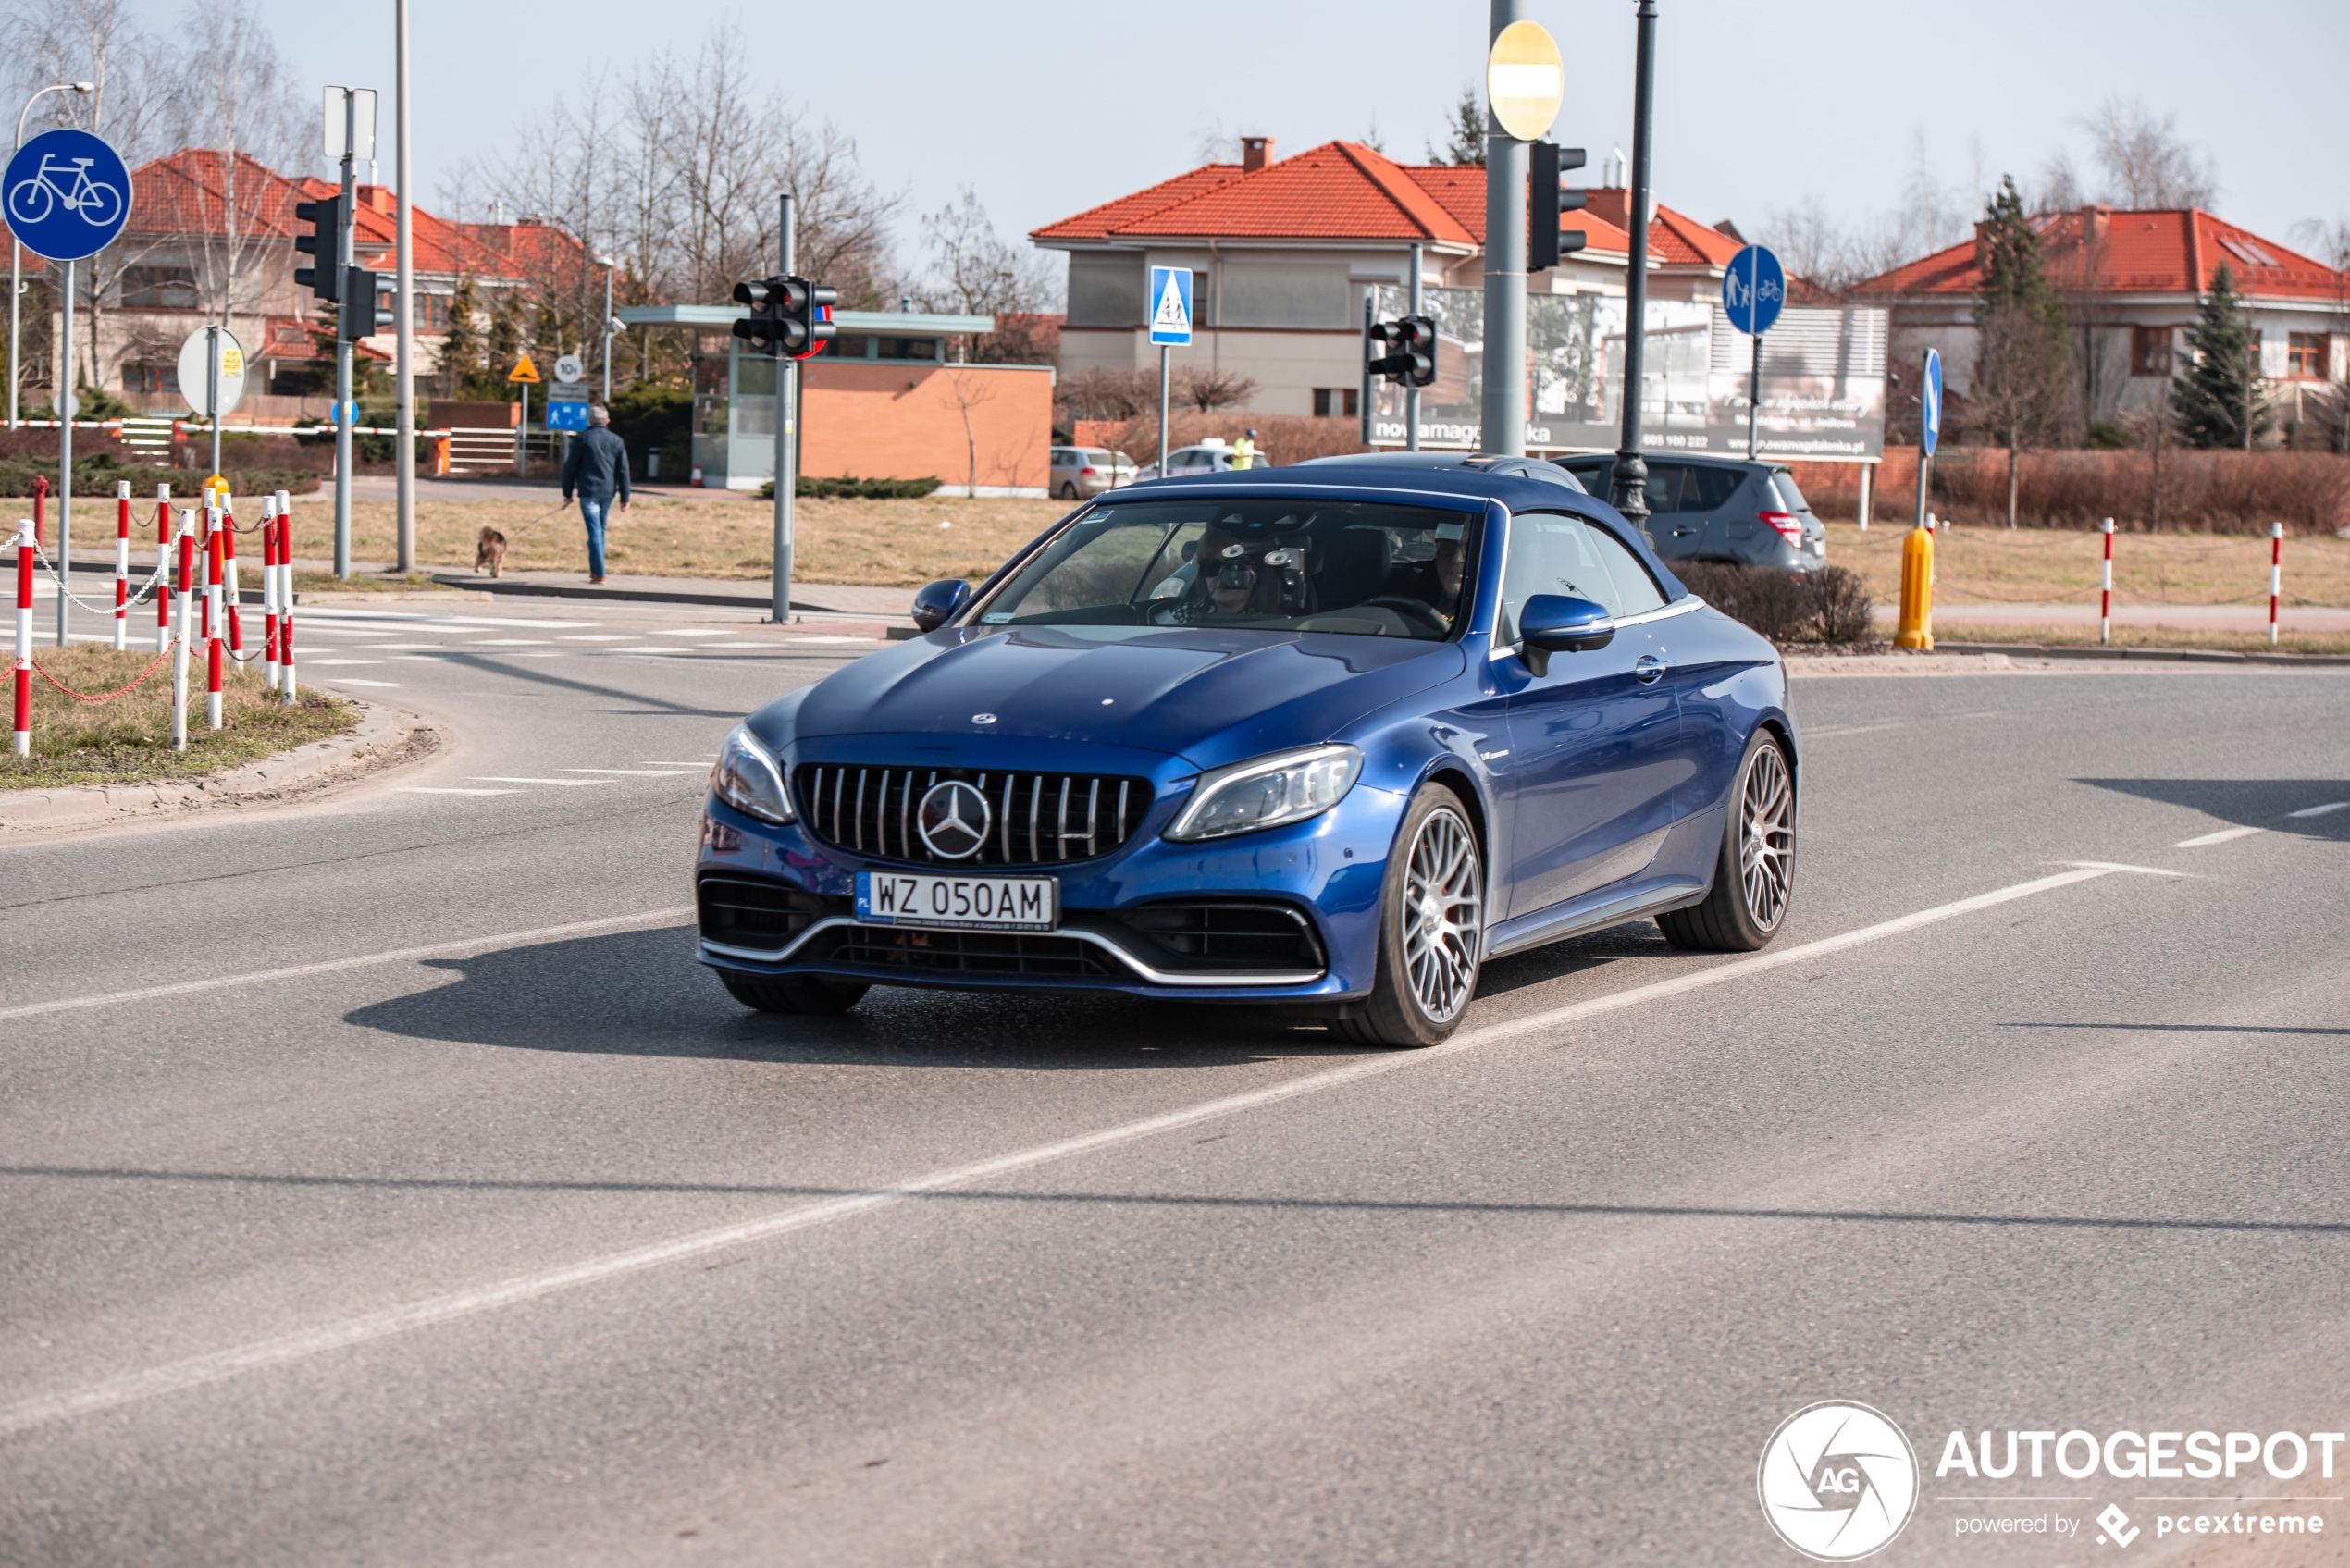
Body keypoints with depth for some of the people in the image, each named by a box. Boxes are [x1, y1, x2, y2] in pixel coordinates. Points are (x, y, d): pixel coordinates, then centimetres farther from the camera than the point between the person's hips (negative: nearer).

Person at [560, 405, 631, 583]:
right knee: (600, 530, 17)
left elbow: (570, 468, -1)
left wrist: (567, 493, 8)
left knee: (595, 532, -7)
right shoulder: (616, 441, 7)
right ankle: (595, 569, 23)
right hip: (608, 492, 4)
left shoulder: (582, 440, -2)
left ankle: (598, 573, -12)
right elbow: (623, 470, 7)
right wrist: (624, 498, 9)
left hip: (589, 491, -4)